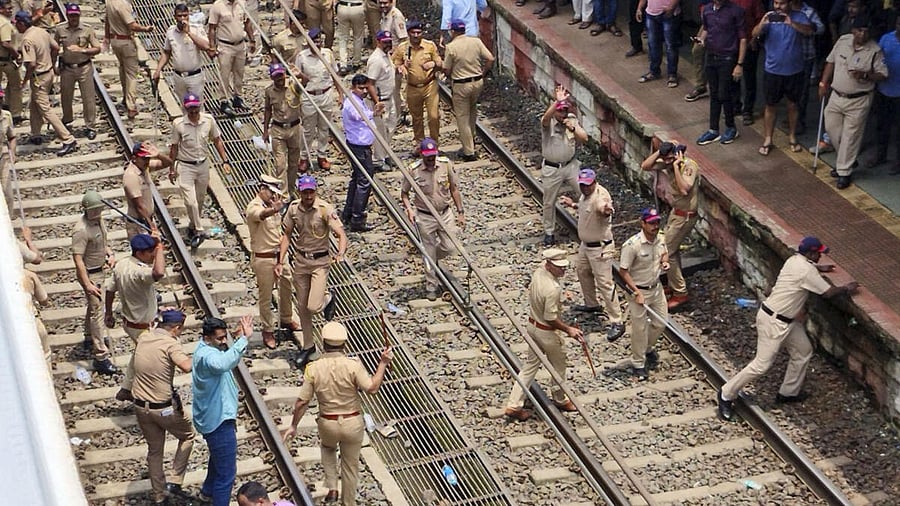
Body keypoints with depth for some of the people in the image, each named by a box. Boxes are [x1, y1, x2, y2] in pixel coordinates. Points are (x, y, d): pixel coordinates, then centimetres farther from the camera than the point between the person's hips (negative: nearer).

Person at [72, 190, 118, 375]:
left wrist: (110, 254, -2)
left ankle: (90, 337, 49)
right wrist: (88, 285, -31)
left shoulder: (98, 220, -2)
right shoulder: (82, 230, -29)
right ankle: (101, 357, -7)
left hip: (99, 270, 9)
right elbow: (77, 258, -29)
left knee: (93, 306, 27)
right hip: (89, 274, -9)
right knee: (97, 312, -9)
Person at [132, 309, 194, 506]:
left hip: (141, 407, 6)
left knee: (154, 450, 20)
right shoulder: (171, 344, -19)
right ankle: (175, 481, 13)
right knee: (187, 436, 21)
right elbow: (186, 366, -36)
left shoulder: (143, 338, 1)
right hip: (165, 408, -6)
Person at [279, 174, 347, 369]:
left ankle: (328, 298, 23)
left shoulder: (325, 209, -17)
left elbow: (341, 235, -22)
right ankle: (308, 346, 27)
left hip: (320, 261, -4)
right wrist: (280, 261, 2)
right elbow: (287, 235, 8)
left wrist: (340, 254, -41)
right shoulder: (293, 208, -4)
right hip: (300, 260, 4)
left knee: (313, 306, -14)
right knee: (302, 307, 10)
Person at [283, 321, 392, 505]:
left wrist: (293, 426, 3)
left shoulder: (314, 369, -13)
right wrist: (383, 363, -11)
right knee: (350, 465, 17)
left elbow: (302, 402, -9)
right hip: (352, 423, -1)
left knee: (327, 448, 34)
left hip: (327, 424, 1)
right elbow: (372, 388, -20)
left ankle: (331, 488, 21)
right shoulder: (353, 365, -19)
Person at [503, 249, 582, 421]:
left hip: (532, 325, 8)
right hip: (547, 332, -8)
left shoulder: (538, 273, -8)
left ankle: (513, 405, 15)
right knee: (558, 366, 17)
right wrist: (569, 330, -17)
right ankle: (560, 399, 40)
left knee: (530, 365, 16)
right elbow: (551, 318, -27)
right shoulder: (553, 289, -33)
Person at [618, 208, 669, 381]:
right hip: (638, 290, -7)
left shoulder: (660, 239, -5)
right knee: (639, 328, 4)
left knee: (660, 322, 18)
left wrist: (664, 261, -7)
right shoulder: (632, 245, -26)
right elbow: (623, 271, -20)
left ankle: (648, 348, 45)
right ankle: (638, 363, 21)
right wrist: (637, 293, -23)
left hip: (656, 287, 7)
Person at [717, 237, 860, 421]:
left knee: (803, 351, 17)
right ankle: (727, 394, 4)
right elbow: (828, 292, -15)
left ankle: (788, 392, 29)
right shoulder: (807, 270, -23)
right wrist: (846, 289, 1)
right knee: (762, 364, -6)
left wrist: (819, 268, 33)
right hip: (773, 321, -10)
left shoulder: (795, 259, 5)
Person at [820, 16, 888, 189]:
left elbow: (882, 75, -11)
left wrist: (865, 75, -28)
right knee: (831, 128, 13)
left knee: (850, 137, 1)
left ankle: (844, 172, 13)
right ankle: (847, 160, 35)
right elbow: (831, 62, 10)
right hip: (836, 96, 5)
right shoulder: (843, 41, -3)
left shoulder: (874, 50, -15)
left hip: (858, 101, -5)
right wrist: (823, 84, 7)